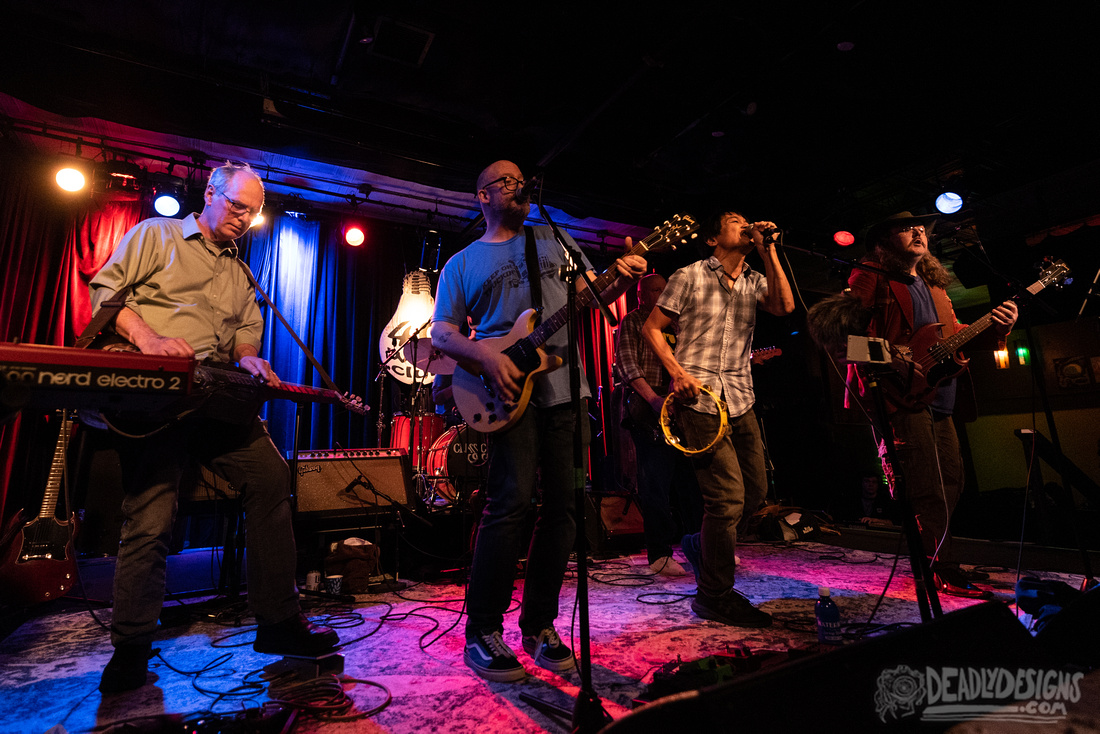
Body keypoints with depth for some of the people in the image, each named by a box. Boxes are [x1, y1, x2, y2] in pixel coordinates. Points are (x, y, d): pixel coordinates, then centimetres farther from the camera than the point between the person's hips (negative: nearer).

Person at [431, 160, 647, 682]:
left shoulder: (553, 241, 21)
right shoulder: (462, 264, 13)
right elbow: (441, 330, 5)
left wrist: (621, 280, -5)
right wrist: (485, 356, -14)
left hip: (564, 387, 4)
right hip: (509, 389, -3)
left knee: (562, 504, 2)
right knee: (513, 499, -14)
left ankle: (539, 624, 17)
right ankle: (482, 631, 3)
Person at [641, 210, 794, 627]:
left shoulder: (755, 282, 16)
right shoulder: (689, 277, 2)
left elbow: (784, 307, -4)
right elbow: (651, 328, 1)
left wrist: (768, 251, -3)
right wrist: (677, 372, -13)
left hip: (741, 399, 7)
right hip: (699, 397, -7)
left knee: (756, 490, 9)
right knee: (728, 494, -9)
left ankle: (700, 545, 34)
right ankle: (715, 596, 8)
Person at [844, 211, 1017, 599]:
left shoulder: (934, 287, 24)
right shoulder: (870, 279, -1)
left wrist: (996, 327, 4)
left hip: (940, 400, 9)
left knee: (951, 482, 14)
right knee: (929, 490, -10)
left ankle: (941, 560, 27)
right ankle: (942, 573, 0)